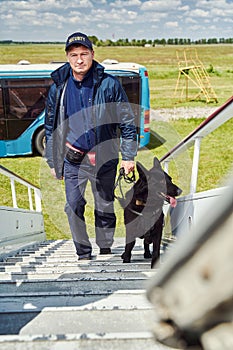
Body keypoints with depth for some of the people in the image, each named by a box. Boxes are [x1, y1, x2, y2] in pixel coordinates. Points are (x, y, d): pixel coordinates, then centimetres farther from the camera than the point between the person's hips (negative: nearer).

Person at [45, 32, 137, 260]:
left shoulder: (109, 84, -8)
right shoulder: (59, 87, 0)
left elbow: (127, 121, -3)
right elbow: (50, 126, 9)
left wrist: (128, 156, -6)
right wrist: (53, 161, 9)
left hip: (104, 158, -1)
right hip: (73, 159, 2)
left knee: (105, 207, 11)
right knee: (73, 207, 1)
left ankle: (105, 250, 30)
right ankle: (83, 254, 18)